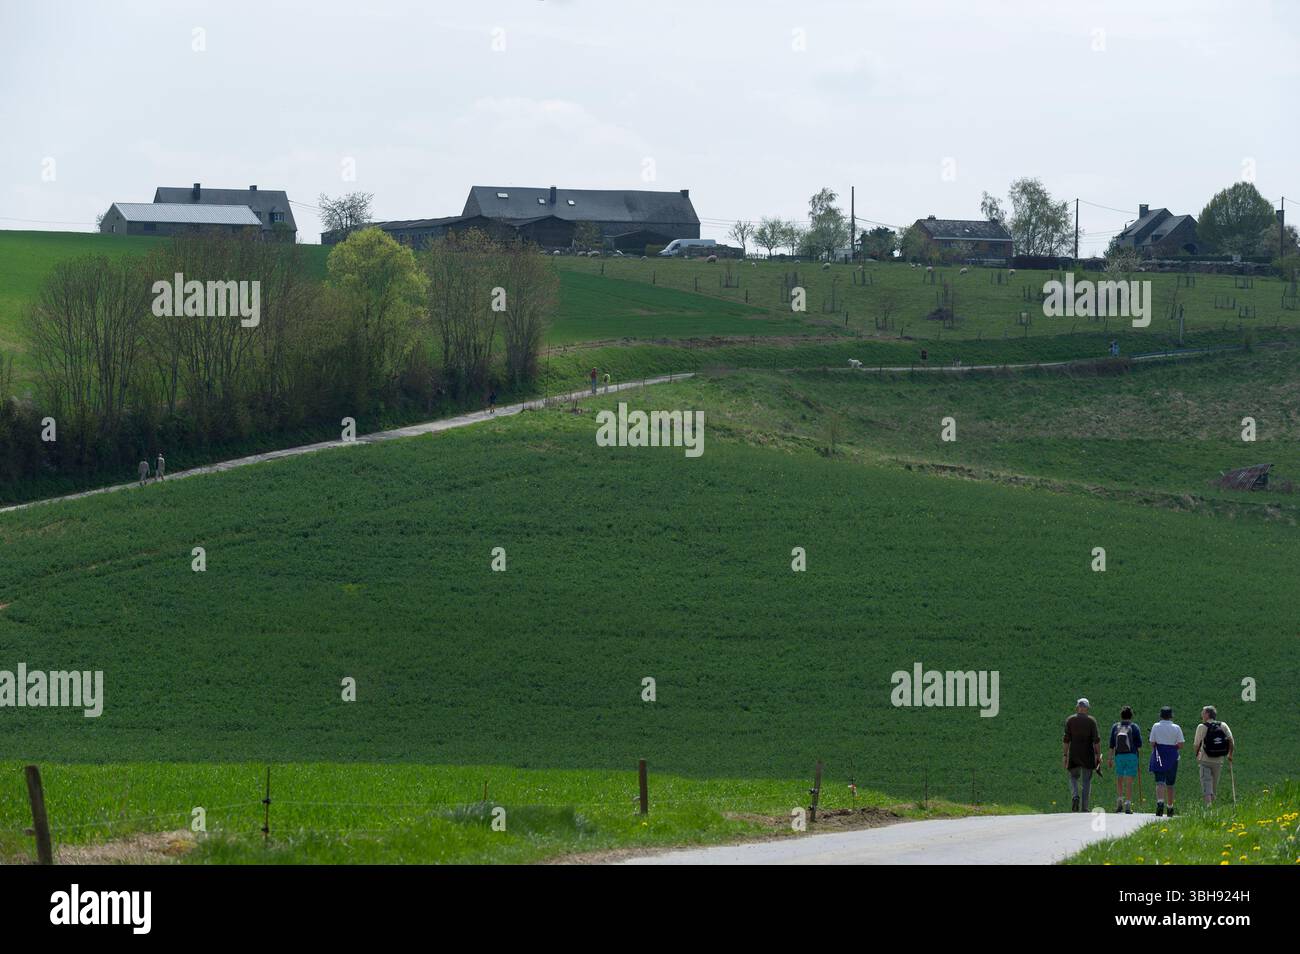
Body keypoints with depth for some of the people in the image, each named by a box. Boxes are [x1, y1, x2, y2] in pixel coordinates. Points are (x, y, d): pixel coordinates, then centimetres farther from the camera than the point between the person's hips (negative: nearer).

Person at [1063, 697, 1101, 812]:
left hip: (1074, 755, 1)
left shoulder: (1070, 720, -1)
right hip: (1088, 754, -1)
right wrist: (1098, 755, -2)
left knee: (1074, 778, 17)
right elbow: (1096, 739, -7)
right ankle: (1084, 807, 4)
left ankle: (1075, 796, -11)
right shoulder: (1091, 721, -3)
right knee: (1086, 781, 8)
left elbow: (1066, 739, -3)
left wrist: (1064, 755, 1)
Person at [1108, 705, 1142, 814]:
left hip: (1119, 756, 2)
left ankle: (1119, 803, 8)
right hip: (1131, 756, -2)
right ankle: (1128, 806, -6)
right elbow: (1139, 744, -4)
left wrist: (1110, 758, 7)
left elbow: (1111, 745, 2)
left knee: (1119, 780, 19)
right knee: (1129, 782, -1)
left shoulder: (1115, 727, 3)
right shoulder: (1134, 728, -4)